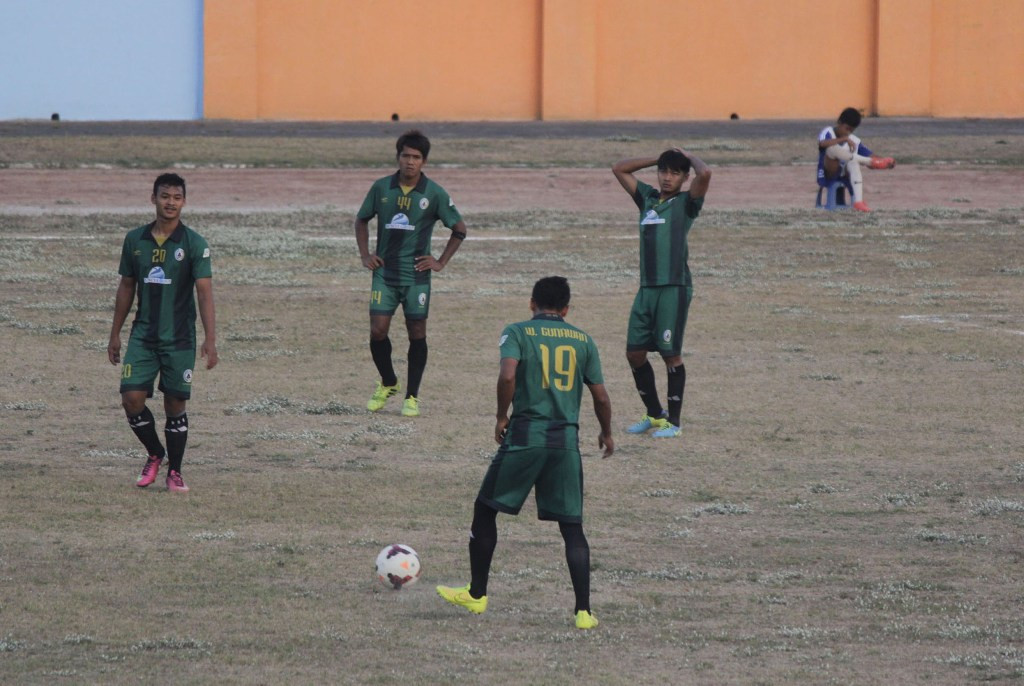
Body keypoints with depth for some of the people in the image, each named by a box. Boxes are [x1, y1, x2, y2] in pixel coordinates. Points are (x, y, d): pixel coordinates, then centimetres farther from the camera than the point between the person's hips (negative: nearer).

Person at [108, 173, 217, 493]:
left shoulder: (194, 244, -5)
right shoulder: (135, 240, 5)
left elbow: (204, 292, -10)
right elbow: (126, 287, 13)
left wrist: (210, 339, -19)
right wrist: (115, 334, 13)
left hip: (179, 339, -2)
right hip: (143, 335, 3)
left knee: (176, 405, 1)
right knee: (132, 398, -7)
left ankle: (174, 472, 15)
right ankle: (154, 454, 18)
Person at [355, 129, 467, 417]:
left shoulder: (434, 194, -5)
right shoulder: (381, 188, 1)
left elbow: (459, 229, 5)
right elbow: (362, 220, 16)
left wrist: (441, 262, 0)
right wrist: (365, 255, 6)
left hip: (416, 275, -1)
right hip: (384, 272, 1)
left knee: (417, 334, 1)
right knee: (377, 331, -5)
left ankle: (412, 396, 13)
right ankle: (388, 383, 20)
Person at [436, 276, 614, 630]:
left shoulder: (517, 333, 1)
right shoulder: (583, 341, 10)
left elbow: (507, 375, -17)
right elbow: (600, 396, 9)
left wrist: (501, 417, -2)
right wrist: (606, 434, 26)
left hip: (525, 435, -2)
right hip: (566, 439, 2)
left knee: (485, 510, 16)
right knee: (572, 527, 7)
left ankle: (476, 594, 23)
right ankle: (584, 611, -3)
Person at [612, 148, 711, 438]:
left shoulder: (686, 203, 0)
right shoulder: (648, 198, 16)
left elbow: (705, 173, -18)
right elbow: (619, 169, 22)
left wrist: (688, 156, 1)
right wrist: (657, 158, 16)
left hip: (674, 288, -6)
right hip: (647, 287, 6)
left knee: (671, 354, -2)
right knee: (634, 352, 7)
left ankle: (673, 421, 7)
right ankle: (655, 414, 22)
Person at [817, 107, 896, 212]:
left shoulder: (854, 141, 7)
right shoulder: (828, 132, -5)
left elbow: (870, 155, 0)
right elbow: (822, 143, -29)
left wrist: (887, 163, -20)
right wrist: (844, 139, -36)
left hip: (844, 177, 4)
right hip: (827, 177, -4)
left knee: (853, 162, -30)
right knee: (832, 148, -29)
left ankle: (859, 201, -38)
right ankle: (871, 162, -28)